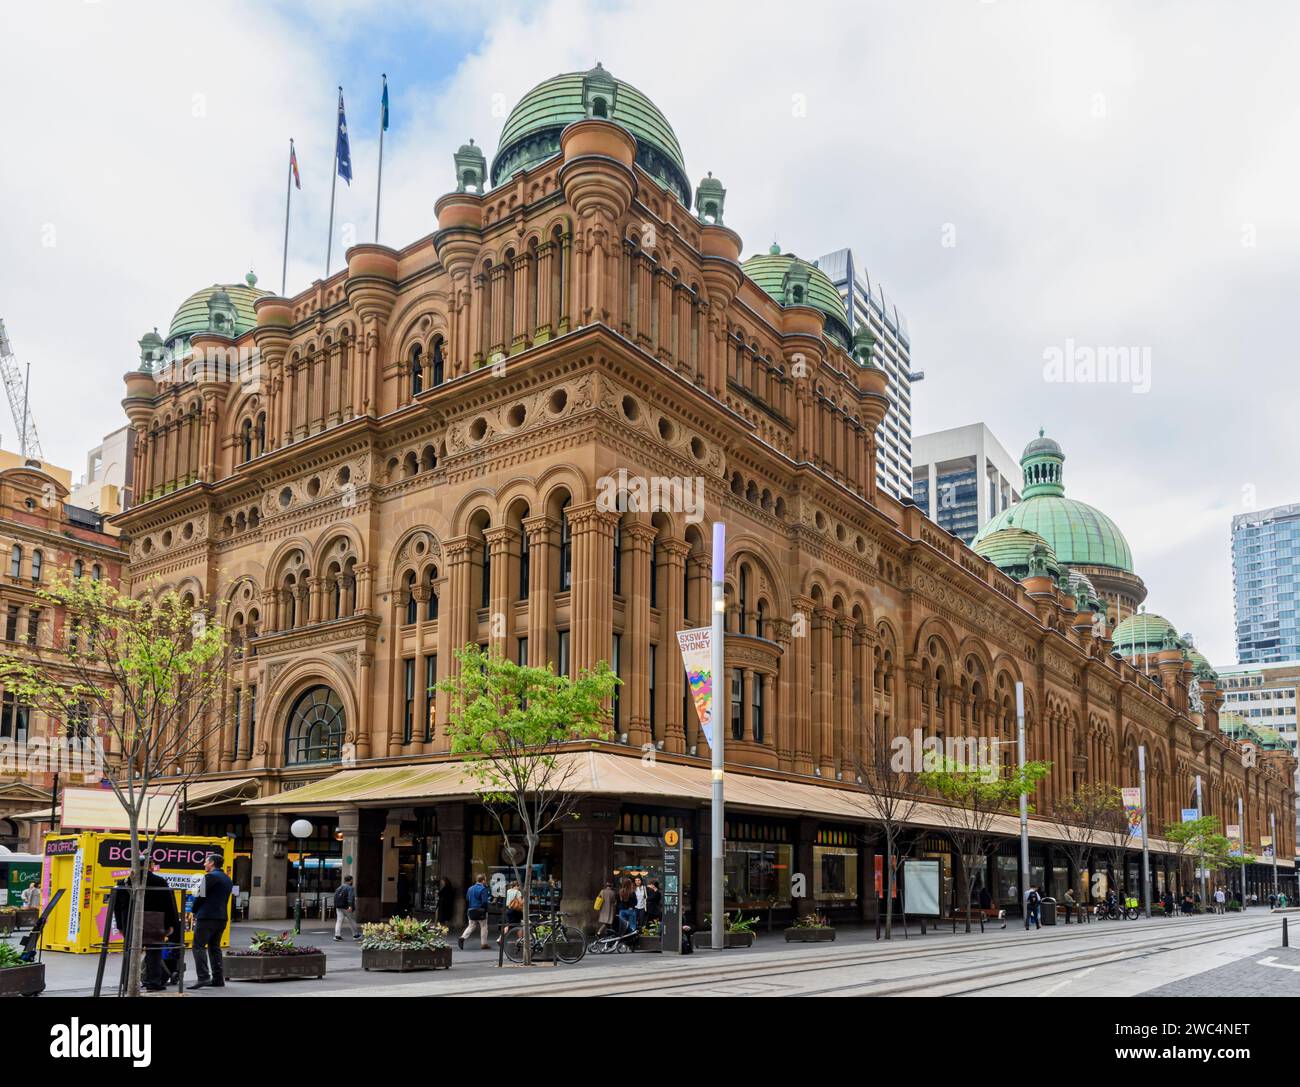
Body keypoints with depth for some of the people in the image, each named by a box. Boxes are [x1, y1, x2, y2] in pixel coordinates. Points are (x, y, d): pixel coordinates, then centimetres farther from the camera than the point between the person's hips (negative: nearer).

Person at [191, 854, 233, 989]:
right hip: (222, 917, 8)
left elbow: (201, 896, -11)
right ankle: (218, 979, 10)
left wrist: (194, 912, 5)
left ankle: (203, 977, -15)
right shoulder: (227, 879, 17)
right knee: (215, 947, 13)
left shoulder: (210, 876, -9)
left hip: (207, 917, -8)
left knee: (199, 946, -5)